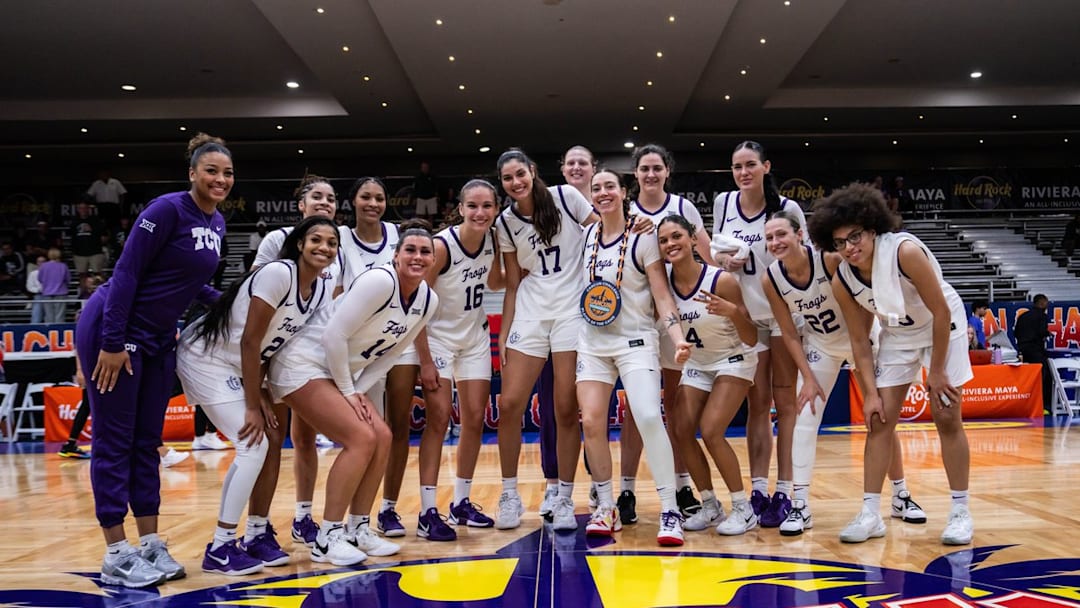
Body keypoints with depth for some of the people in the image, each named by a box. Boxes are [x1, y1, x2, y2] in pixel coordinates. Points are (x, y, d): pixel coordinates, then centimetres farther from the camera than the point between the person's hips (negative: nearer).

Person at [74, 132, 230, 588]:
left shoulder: (217, 223, 7)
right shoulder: (167, 209, -18)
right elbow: (126, 273, -19)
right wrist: (111, 343, -21)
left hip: (158, 339, 8)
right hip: (114, 333, -8)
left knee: (146, 442, 11)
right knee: (115, 442, -1)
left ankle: (150, 545, 18)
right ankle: (116, 555, 6)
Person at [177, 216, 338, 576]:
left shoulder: (324, 291, -1)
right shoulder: (278, 274, -25)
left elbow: (278, 344, 6)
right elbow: (250, 341, -23)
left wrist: (261, 398, -2)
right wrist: (252, 406, -18)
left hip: (237, 367, 8)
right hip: (205, 359, -8)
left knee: (254, 447, 8)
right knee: (253, 447, -12)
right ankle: (219, 549, 0)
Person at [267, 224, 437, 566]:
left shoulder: (428, 301, 1)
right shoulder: (379, 281, -23)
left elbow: (389, 352, 9)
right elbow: (334, 335, -24)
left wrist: (358, 391, -1)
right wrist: (347, 391, -15)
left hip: (342, 371, 8)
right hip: (304, 365, -8)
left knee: (382, 437, -1)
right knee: (362, 438, -17)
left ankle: (357, 529, 12)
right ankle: (327, 538, -6)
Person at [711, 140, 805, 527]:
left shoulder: (787, 208, -8)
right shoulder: (723, 203, 2)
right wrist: (723, 259, -6)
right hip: (744, 317, 3)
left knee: (784, 402, 1)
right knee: (756, 405, 7)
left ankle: (785, 492, 6)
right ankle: (758, 490, 11)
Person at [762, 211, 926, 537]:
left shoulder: (831, 258, -30)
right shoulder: (770, 279, -19)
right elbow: (789, 334, -9)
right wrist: (809, 378, -11)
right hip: (819, 345, 3)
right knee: (805, 417, -7)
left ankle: (901, 495, 24)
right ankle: (800, 504, -2)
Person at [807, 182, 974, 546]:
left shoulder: (905, 251, -33)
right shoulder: (841, 281, -18)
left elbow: (941, 312, -25)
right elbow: (859, 340, -7)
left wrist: (937, 372, -19)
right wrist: (871, 392, -12)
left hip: (942, 328, -4)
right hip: (897, 334, 4)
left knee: (947, 418, -6)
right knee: (879, 419, -3)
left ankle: (960, 512, 7)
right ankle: (870, 513, 2)